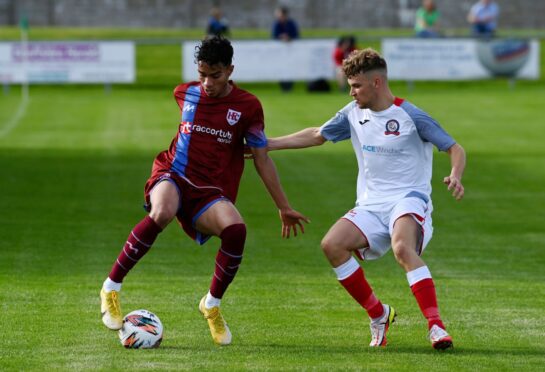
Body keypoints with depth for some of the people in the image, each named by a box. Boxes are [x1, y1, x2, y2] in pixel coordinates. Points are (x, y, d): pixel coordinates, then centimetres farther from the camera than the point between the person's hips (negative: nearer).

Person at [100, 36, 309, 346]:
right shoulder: (185, 93, 6)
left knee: (236, 229, -32)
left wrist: (284, 208, 5)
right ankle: (111, 288, -24)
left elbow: (262, 158, 5)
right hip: (173, 174, 0)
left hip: (209, 191, 0)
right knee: (162, 214, -38)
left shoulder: (247, 106, -1)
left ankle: (212, 304, -6)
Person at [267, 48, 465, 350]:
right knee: (332, 244, -20)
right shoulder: (354, 113, 10)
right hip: (371, 205, 6)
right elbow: (317, 136, 25)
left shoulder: (411, 117, -8)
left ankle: (436, 327, -39)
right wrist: (268, 144, 23)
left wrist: (455, 176, -26)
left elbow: (454, 148, -5)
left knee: (402, 248, -37)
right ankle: (378, 314, -5)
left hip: (408, 199, -6)